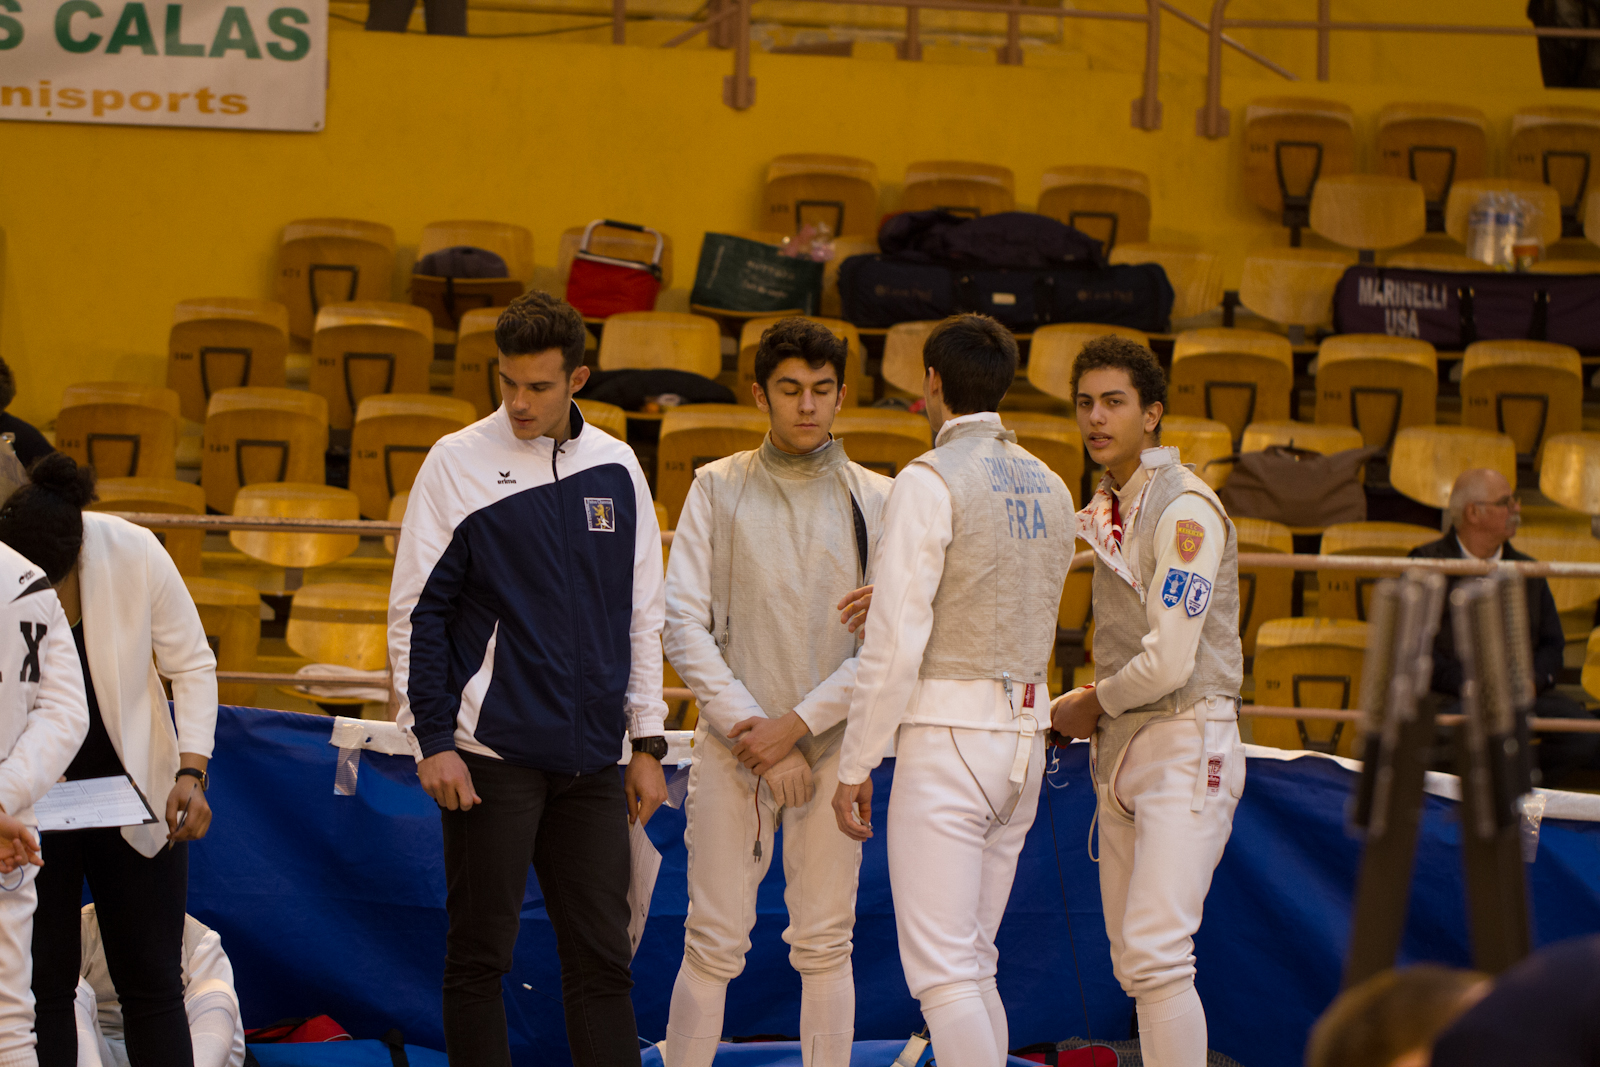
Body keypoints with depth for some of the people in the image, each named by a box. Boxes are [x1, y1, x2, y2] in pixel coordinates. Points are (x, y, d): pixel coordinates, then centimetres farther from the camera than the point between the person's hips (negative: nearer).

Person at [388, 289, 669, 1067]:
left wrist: (647, 743, 11)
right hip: (493, 755, -3)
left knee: (603, 957, 4)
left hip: (591, 761, 3)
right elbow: (416, 613, -2)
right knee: (480, 954, 0)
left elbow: (641, 615, 15)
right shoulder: (460, 463, -2)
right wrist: (433, 742, -8)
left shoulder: (615, 470, 9)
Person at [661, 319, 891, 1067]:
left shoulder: (876, 501, 5)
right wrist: (748, 727, -10)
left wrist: (798, 723, -11)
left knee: (825, 944, 2)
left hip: (831, 744, 0)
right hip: (731, 745, 0)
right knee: (713, 943, -2)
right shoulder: (717, 489, 6)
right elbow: (682, 624, 0)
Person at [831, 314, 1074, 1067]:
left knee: (941, 971, -8)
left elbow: (895, 642, -14)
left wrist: (856, 766, -9)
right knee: (972, 963, 15)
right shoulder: (1049, 489, 12)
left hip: (947, 734, -7)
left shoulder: (930, 482, -11)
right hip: (1024, 736, 8)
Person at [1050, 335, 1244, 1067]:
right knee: (1132, 960, 8)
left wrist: (1092, 706, -3)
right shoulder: (1105, 509, 13)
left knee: (1156, 951, -17)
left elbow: (1169, 661, -18)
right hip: (1122, 747, 9)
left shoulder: (1184, 510, -14)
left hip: (1185, 743, -9)